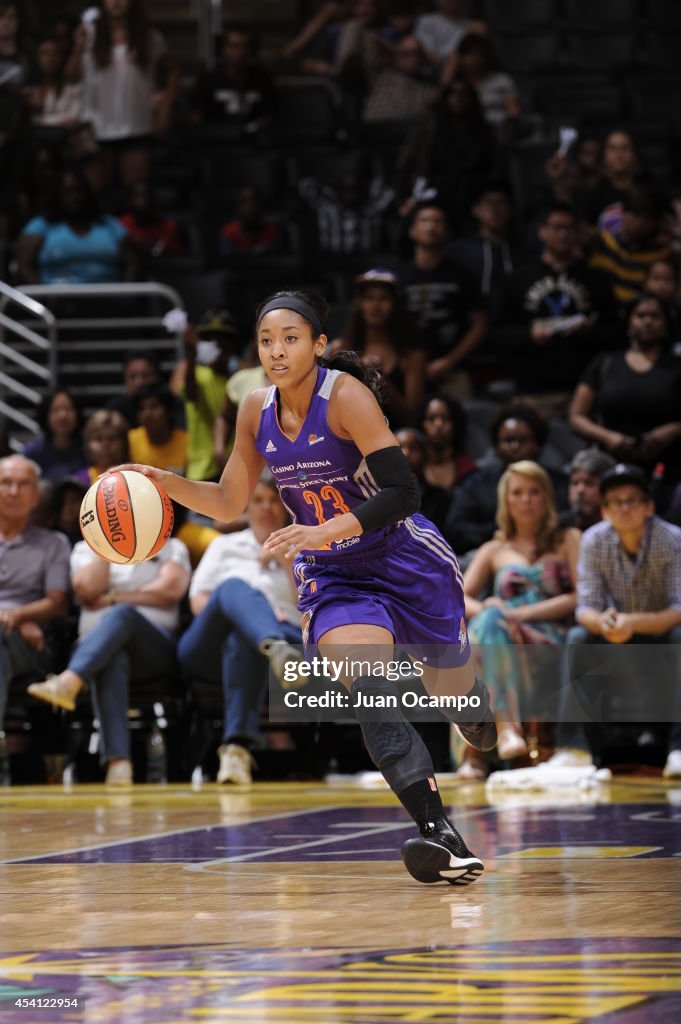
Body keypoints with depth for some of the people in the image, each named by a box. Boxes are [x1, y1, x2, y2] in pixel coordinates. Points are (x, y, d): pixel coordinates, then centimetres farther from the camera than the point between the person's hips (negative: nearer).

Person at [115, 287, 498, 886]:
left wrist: (325, 532, -34)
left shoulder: (346, 397, -19)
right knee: (365, 683, -25)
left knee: (454, 692, 12)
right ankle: (440, 836, -35)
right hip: (331, 574, 3)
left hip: (404, 558, -3)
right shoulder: (257, 412, -1)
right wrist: (164, 482, -5)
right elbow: (229, 503, 11)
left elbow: (403, 493, -25)